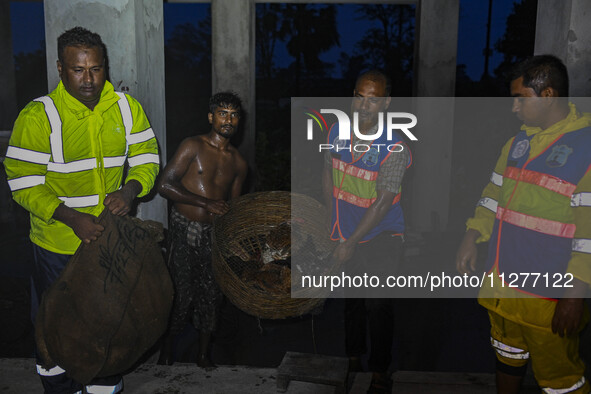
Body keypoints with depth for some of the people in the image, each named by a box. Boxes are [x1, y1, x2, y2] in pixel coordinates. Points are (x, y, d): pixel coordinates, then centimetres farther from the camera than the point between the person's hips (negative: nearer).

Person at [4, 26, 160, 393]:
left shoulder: (127, 107, -5)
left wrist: (131, 189, -20)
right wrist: (71, 217, -27)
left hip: (112, 236, 3)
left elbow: (147, 157, 1)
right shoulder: (38, 116, -16)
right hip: (58, 241, -3)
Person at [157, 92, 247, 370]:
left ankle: (203, 354, 26)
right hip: (185, 231, -4)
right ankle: (166, 347, 23)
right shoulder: (193, 146, -5)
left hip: (214, 234, 4)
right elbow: (165, 184, -13)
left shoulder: (239, 164, 10)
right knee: (181, 291, -2)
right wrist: (206, 203, -19)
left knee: (211, 293, 8)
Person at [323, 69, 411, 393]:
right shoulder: (337, 132, -5)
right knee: (352, 298, 20)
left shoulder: (394, 149, -21)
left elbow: (382, 203, -22)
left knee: (377, 305, -2)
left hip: (380, 236, -5)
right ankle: (353, 359, 40)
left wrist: (350, 243, -20)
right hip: (346, 233, 5)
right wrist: (334, 219, 9)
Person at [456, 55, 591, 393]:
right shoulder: (519, 142, 9)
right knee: (508, 358, 23)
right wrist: (472, 238, 6)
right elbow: (495, 194, 17)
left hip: (550, 298, -7)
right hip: (503, 287, 7)